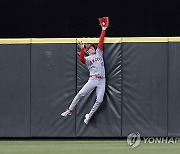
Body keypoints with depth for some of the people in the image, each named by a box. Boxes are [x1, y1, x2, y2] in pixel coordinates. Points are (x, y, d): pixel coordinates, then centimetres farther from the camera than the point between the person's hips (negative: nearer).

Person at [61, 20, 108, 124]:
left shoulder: (99, 53, 19)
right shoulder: (87, 59, 7)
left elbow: (101, 42, 13)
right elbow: (82, 59, -16)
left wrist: (103, 31, 10)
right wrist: (82, 49, -27)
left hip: (102, 81, 3)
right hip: (93, 80, -3)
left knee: (99, 100, -8)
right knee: (80, 94, -11)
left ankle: (89, 115, 4)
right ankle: (70, 110, -3)